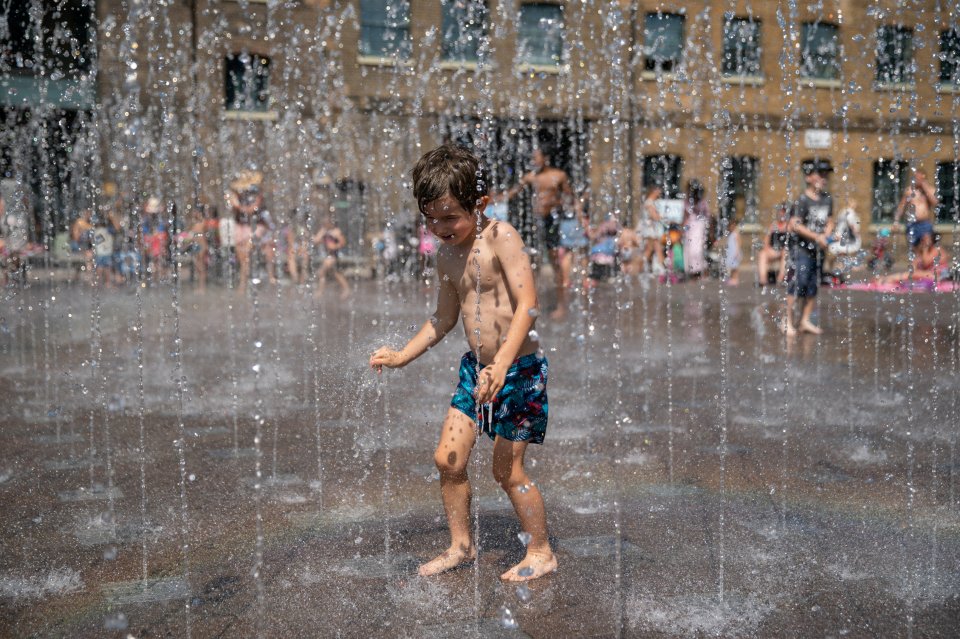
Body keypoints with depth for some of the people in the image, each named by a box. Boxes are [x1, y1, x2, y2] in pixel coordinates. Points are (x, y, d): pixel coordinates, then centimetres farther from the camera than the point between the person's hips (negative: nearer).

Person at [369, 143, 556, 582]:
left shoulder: (501, 237, -16)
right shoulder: (447, 255, 6)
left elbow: (528, 305, -25)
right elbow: (445, 318, 18)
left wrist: (502, 363, -34)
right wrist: (403, 356, 14)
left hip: (519, 369, -7)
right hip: (476, 367, 7)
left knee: (507, 470, 2)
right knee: (447, 459, 7)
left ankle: (541, 553, 24)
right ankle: (461, 546, 28)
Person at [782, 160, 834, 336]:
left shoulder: (827, 199, 9)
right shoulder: (802, 200, -12)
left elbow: (829, 221, 16)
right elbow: (795, 224, -18)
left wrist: (826, 235, -4)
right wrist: (816, 237, -19)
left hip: (817, 249, 7)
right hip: (801, 247, -7)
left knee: (813, 286, 10)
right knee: (797, 283, -10)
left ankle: (805, 321, 19)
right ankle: (787, 321, -3)